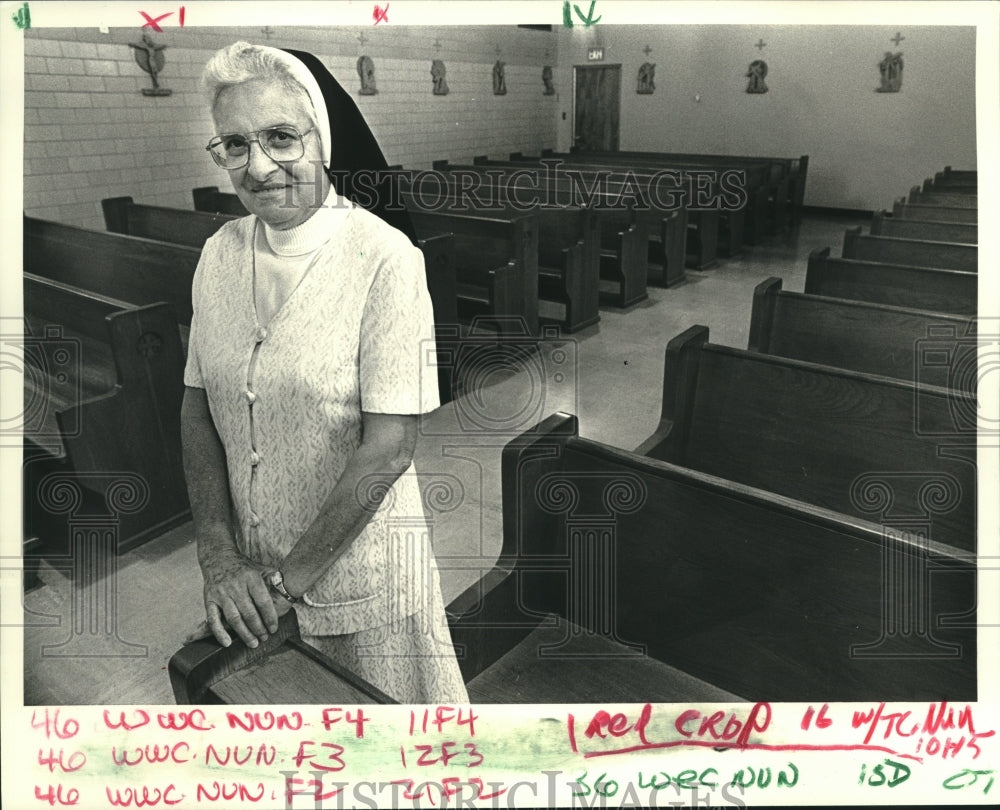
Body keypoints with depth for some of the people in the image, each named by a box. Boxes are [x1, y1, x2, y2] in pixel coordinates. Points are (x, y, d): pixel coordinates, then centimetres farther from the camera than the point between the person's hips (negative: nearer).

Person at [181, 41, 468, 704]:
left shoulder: (385, 257, -19)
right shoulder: (220, 253, -2)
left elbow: (388, 449, -21)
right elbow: (198, 409, 1)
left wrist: (287, 579, -15)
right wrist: (219, 557, -7)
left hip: (359, 571, -5)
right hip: (248, 573, 5)